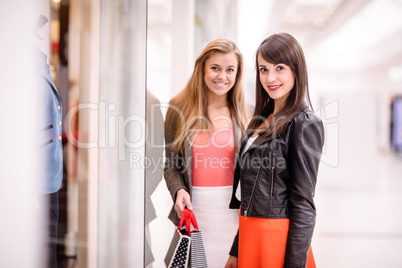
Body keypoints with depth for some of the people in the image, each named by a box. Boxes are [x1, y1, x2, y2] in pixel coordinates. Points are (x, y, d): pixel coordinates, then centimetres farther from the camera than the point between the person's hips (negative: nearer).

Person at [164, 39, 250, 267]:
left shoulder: (245, 113, 5)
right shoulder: (179, 107, 4)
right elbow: (171, 164, 6)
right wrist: (179, 191, -11)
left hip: (233, 210, 0)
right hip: (195, 208, 0)